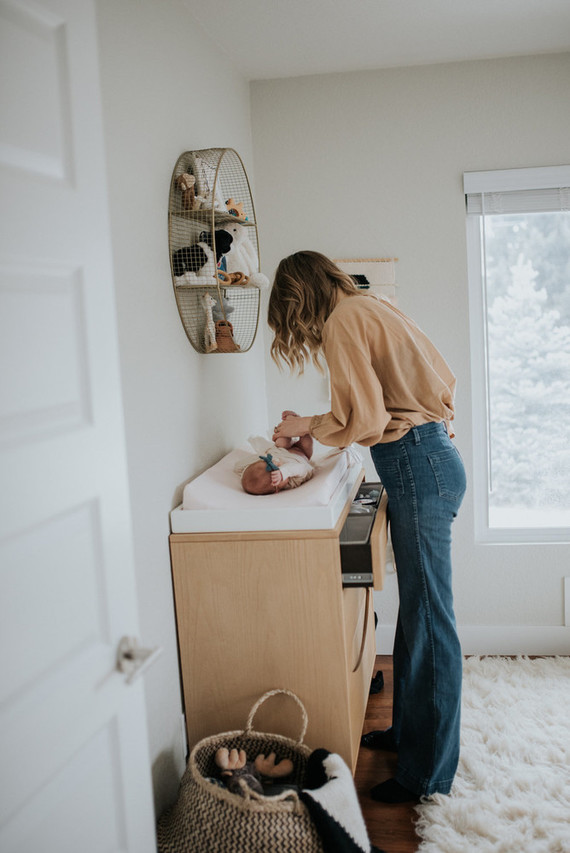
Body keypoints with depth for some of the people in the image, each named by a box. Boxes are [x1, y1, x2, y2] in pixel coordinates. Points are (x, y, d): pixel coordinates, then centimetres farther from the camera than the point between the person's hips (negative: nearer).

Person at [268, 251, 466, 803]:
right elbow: (442, 380, 20)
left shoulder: (343, 321, -9)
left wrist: (307, 425, 3)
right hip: (428, 457, 10)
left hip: (418, 467, -10)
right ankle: (408, 731, 29)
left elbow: (362, 419, -17)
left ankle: (428, 774, 8)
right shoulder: (372, 310, 19)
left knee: (428, 618, -3)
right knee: (416, 610, 16)